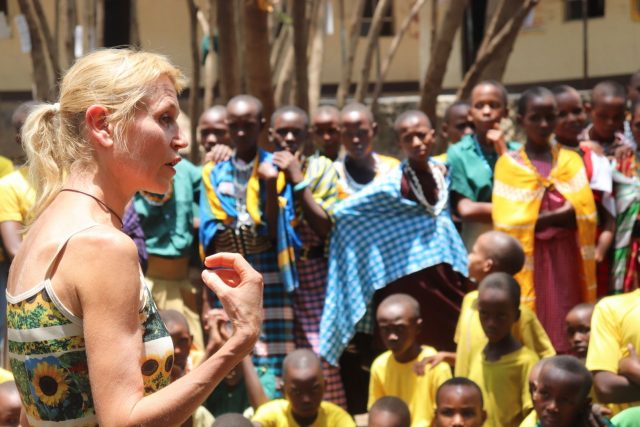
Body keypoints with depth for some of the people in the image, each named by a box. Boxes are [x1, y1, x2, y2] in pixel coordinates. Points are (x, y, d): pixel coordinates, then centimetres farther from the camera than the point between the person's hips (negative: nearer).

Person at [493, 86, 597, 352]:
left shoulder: (571, 161, 9)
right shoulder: (508, 164, 1)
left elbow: (584, 215, -2)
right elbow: (509, 224, -7)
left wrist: (537, 220, -11)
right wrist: (558, 215, -10)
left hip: (566, 258, 2)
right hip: (529, 260, -2)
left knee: (568, 329, 0)